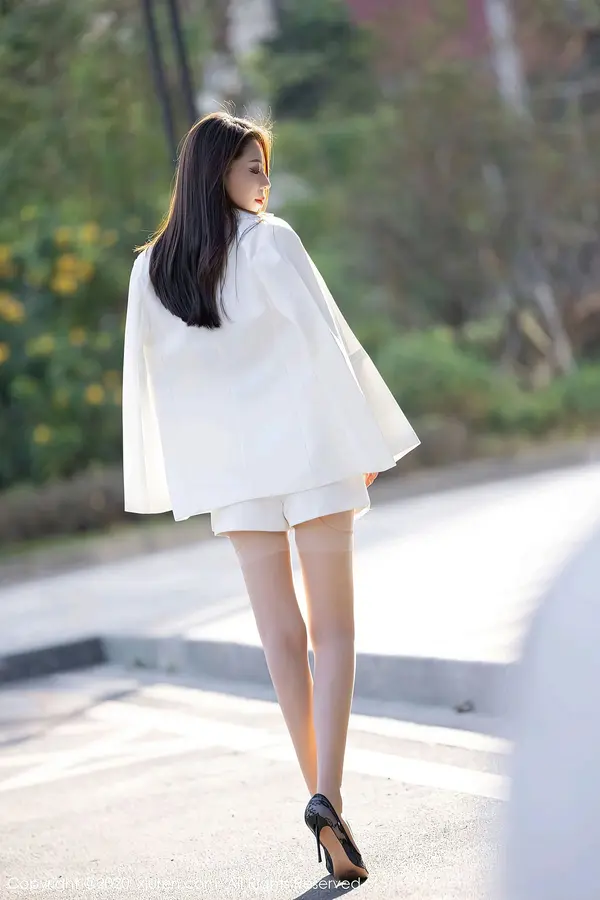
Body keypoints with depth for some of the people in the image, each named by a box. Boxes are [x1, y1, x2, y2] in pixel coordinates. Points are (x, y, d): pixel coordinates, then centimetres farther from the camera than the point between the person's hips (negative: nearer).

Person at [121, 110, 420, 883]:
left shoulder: (151, 268, 5)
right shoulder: (269, 241, -9)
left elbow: (143, 375, 8)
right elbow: (327, 341, -11)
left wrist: (168, 479, 14)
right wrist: (367, 441, -3)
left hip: (230, 469, 4)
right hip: (308, 448, -4)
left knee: (282, 635, 9)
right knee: (333, 630, 1)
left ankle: (320, 794, 9)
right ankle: (327, 794, -13)